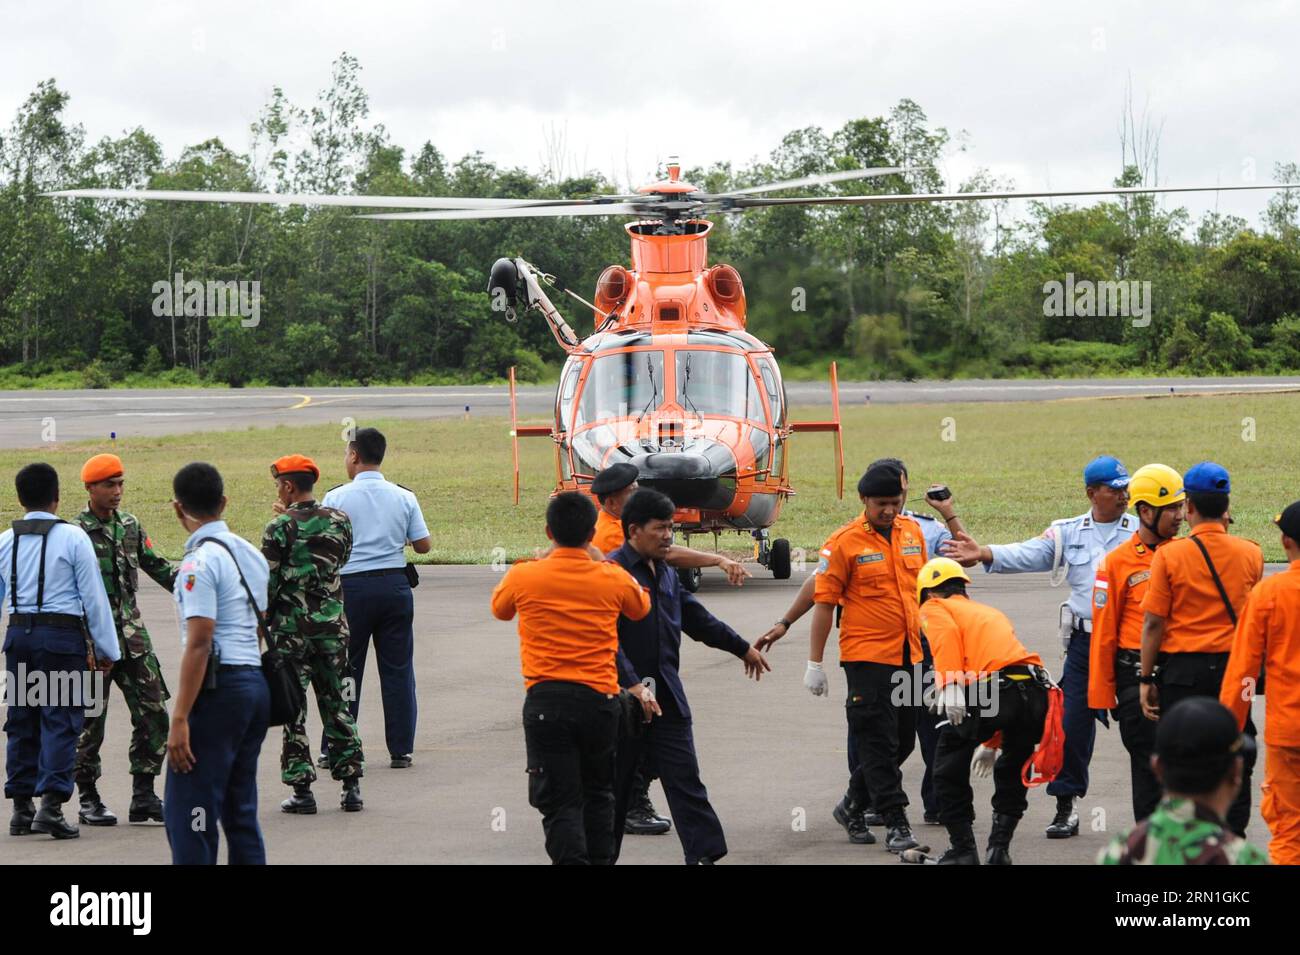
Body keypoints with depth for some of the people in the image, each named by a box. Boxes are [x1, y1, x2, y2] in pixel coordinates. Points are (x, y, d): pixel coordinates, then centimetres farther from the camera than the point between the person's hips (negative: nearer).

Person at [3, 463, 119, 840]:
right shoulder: (72, 537, -6)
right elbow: (94, 597, -6)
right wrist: (106, 649, 1)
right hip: (62, 635, -5)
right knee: (60, 721, -3)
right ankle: (51, 805, -11)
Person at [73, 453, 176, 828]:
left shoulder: (130, 526, 10)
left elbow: (157, 566, 19)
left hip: (132, 634, 6)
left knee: (153, 712, 1)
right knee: (90, 719, 2)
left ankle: (144, 794, 9)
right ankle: (89, 800, 12)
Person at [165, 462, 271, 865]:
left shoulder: (200, 561, -13)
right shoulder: (250, 553, 15)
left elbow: (199, 643, -19)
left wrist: (180, 718, -20)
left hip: (218, 687, -9)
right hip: (256, 681, 9)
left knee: (187, 815, -7)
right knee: (241, 812, 14)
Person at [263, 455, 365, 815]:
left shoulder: (279, 528, -11)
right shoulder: (339, 520, 2)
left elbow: (267, 585, -11)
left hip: (290, 628, -4)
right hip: (333, 624, 4)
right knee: (337, 705, 12)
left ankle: (302, 790, 1)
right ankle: (351, 785, 11)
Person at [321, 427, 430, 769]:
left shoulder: (336, 498, -6)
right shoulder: (403, 497, 2)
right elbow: (423, 545, 5)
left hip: (352, 587, -2)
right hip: (394, 584, 2)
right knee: (397, 669, 7)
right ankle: (400, 749, 8)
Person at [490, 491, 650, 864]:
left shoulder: (524, 577, -4)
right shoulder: (614, 579, -1)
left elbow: (499, 608, 18)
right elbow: (640, 609, 22)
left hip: (546, 701, -2)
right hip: (600, 699, 2)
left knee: (560, 803, -3)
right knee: (598, 794, 21)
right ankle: (601, 859, 24)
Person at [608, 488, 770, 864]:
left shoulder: (666, 574, 16)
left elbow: (698, 619, 29)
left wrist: (743, 648, 36)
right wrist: (632, 685, -27)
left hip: (667, 695, 7)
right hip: (623, 694, -7)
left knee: (685, 778, -1)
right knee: (615, 785, 4)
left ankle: (705, 854, -4)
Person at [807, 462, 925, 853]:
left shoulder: (912, 532, 7)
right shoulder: (845, 542, -9)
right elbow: (824, 602, -7)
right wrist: (814, 663, -7)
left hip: (908, 655, 6)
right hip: (867, 655, -6)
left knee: (902, 741, 12)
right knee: (879, 741, -4)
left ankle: (853, 804, 29)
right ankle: (895, 823, 0)